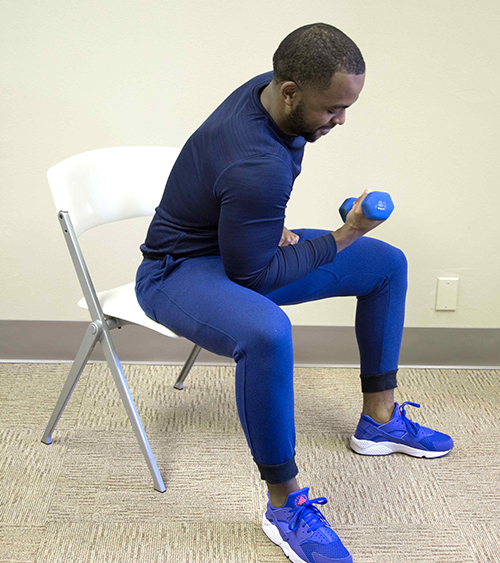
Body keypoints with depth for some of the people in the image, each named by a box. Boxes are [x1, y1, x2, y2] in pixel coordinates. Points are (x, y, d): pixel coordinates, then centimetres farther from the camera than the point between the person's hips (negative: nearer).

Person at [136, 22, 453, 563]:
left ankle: (379, 419, 19)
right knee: (267, 333, -44)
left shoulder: (269, 92, -8)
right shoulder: (256, 167, -36)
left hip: (243, 246, 10)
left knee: (388, 264, 9)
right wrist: (343, 238, -20)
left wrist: (274, 225, 0)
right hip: (179, 270, -9)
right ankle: (284, 506, -23)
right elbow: (250, 275, -25)